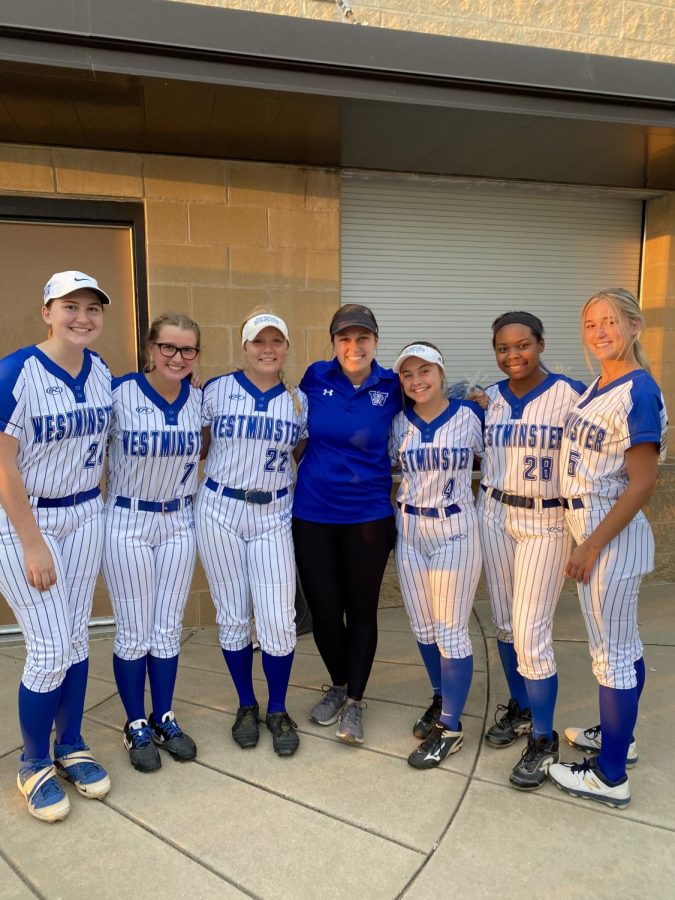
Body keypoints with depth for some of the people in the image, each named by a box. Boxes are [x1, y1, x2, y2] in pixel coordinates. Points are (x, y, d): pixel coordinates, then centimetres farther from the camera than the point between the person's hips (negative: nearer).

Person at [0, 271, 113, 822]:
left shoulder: (101, 371, 0)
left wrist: (100, 504, 7)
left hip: (84, 517, 5)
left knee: (76, 638, 12)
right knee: (50, 649, -2)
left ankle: (71, 746, 32)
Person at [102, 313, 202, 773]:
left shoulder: (200, 399, -1)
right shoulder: (119, 393, -15)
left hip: (179, 522, 4)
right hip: (127, 524, -3)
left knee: (168, 629, 12)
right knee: (134, 632, 7)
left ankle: (164, 718, 30)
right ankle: (137, 726, 27)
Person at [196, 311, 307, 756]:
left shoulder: (299, 401, 4)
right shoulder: (216, 390, -1)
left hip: (273, 517, 1)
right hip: (220, 512, 0)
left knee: (279, 621, -2)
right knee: (233, 616, 10)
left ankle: (278, 710, 22)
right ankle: (247, 705, 31)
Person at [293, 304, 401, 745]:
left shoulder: (391, 387, -6)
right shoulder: (315, 377, -3)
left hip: (368, 516, -1)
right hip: (312, 514, 2)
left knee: (361, 610, 9)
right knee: (323, 608, 10)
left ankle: (355, 701, 28)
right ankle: (338, 685, 37)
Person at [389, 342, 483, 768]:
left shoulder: (470, 415, -7)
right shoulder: (399, 422, 2)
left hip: (456, 530, -4)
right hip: (409, 530, 4)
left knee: (451, 632, 2)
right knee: (424, 628, 15)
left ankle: (450, 728, 17)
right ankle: (442, 700, 37)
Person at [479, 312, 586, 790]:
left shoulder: (570, 393, -11)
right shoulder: (489, 398, 3)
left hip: (547, 522, -5)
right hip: (495, 516, 5)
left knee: (531, 633, -5)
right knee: (505, 624, 14)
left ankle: (543, 740, 14)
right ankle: (519, 707, 36)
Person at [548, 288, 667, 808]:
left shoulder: (639, 392, -18)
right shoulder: (597, 387, 7)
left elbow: (642, 484, -21)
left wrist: (592, 546, -18)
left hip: (611, 535, -8)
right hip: (591, 529, 8)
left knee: (611, 653, 4)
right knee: (623, 644, 21)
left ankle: (610, 776, 20)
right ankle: (619, 737, 39)